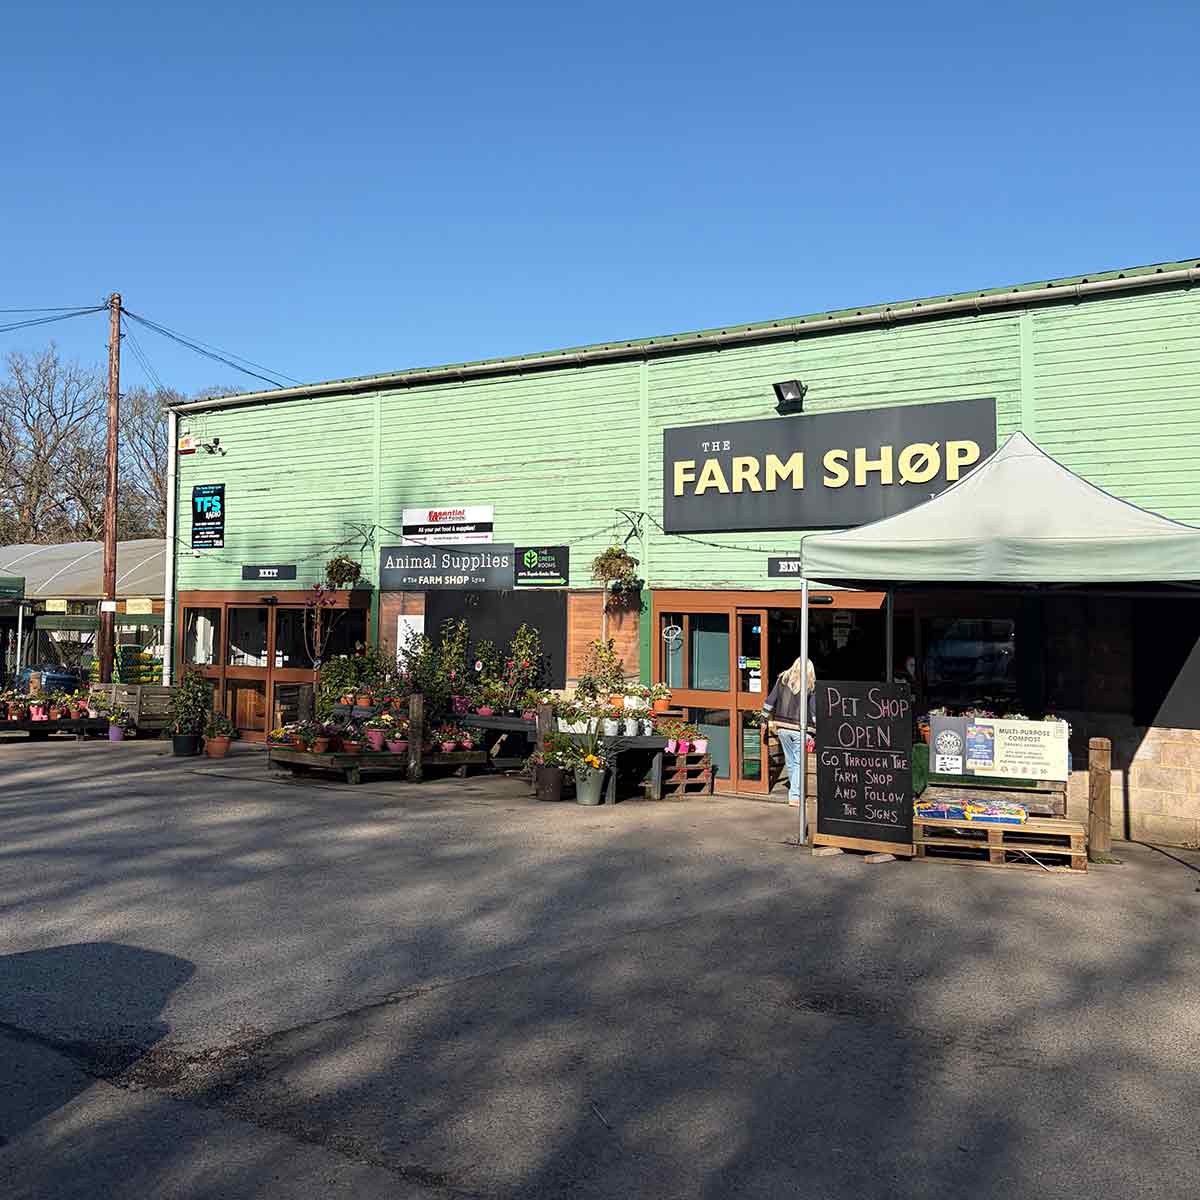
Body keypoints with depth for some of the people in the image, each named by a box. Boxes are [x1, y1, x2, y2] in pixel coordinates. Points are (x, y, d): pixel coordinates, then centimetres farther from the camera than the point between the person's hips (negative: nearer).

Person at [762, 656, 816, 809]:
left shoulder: (783, 679, 5)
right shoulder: (810, 685, -2)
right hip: (798, 728, -3)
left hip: (781, 727, 3)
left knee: (790, 761, 15)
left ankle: (795, 790, 28)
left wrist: (765, 719, 15)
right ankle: (795, 795, -2)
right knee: (799, 762, 4)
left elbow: (770, 701, 5)